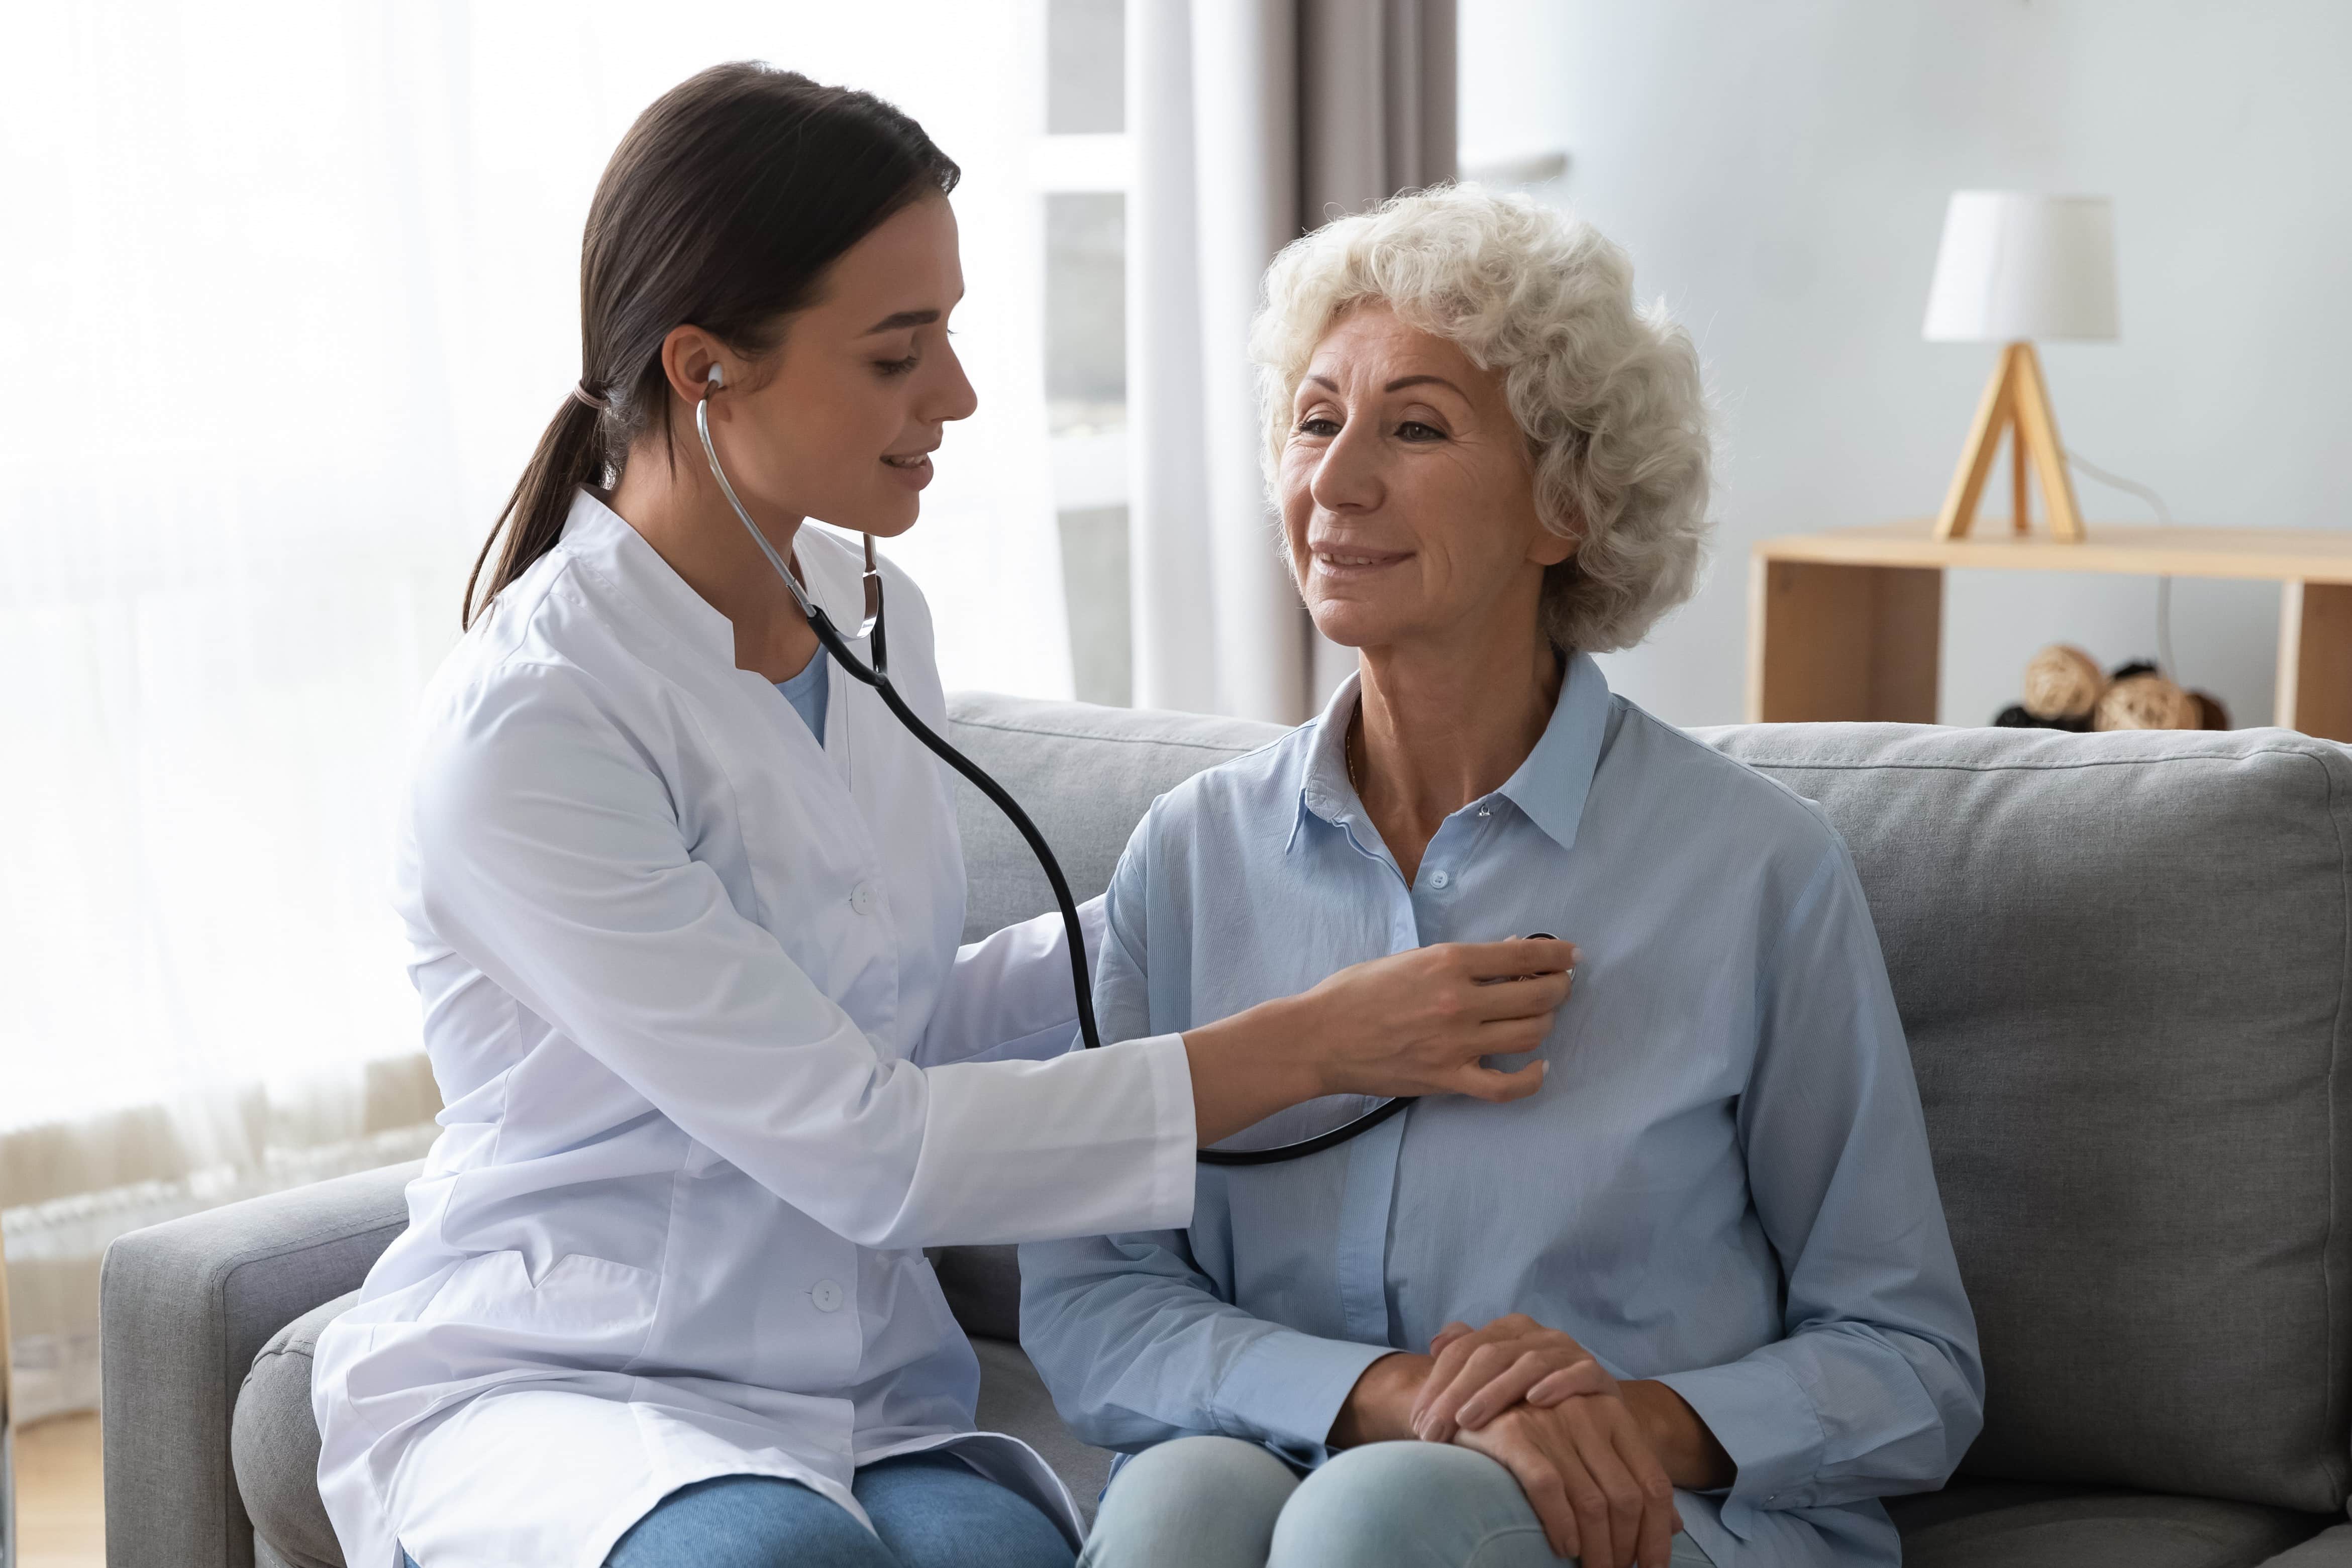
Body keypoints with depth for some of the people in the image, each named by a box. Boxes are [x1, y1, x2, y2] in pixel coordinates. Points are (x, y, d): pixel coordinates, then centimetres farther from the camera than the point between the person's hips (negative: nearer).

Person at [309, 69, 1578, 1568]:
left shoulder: (874, 617, 5)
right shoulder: (523, 725, -19)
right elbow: (854, 1146, -21)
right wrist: (1310, 1046, -20)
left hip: (856, 1388, 5)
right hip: (540, 1384, -5)